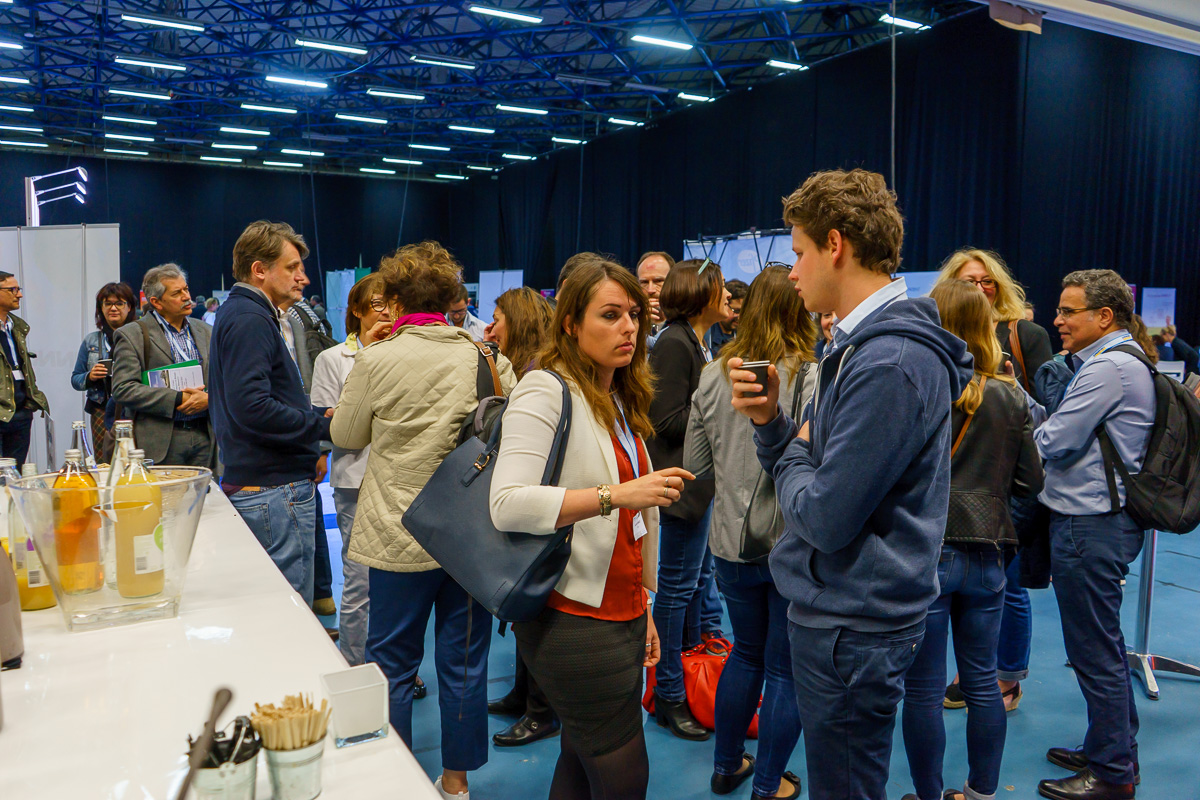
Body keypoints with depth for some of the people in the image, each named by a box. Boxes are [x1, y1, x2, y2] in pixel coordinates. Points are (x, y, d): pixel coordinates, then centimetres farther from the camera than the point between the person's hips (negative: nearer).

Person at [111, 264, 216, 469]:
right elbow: (123, 389, -10)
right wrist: (177, 398, -14)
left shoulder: (204, 331, 15)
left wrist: (209, 398, -8)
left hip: (204, 437, 4)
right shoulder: (132, 335, 0)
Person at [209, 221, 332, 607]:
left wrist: (319, 415, 9)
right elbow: (251, 407, -26)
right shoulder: (250, 320, -14)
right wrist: (326, 426, -18)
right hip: (274, 488, -11)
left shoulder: (238, 313, 19)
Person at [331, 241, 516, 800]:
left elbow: (345, 435, 2)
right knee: (463, 661, 14)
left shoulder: (377, 359, -11)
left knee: (392, 664, 15)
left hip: (400, 537, -2)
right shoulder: (485, 357, -5)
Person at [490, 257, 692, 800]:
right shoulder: (546, 390, -12)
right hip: (573, 620, -8)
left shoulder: (622, 399, 14)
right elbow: (507, 505, -26)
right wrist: (615, 495, -30)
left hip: (622, 616, 8)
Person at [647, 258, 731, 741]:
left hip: (704, 480, 10)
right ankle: (668, 697, 12)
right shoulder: (674, 343, -15)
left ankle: (690, 678, 32)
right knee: (678, 586, -1)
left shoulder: (697, 343, 16)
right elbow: (668, 420, -20)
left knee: (699, 578, 17)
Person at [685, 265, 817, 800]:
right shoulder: (811, 380, -15)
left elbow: (694, 466, 5)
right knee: (786, 668, 14)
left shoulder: (713, 376, -2)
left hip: (732, 542, 4)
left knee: (746, 653, 24)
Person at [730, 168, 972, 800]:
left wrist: (790, 455, -8)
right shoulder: (859, 346, 10)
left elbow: (824, 517, -26)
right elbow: (808, 463, 13)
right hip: (837, 612, 10)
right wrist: (770, 420, -6)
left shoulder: (889, 363, -25)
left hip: (852, 629, -10)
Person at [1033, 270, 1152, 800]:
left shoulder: (1109, 367, -17)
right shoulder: (1122, 360, 16)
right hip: (1102, 517, 11)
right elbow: (1071, 434, 13)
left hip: (1090, 524, -11)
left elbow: (1054, 443, -19)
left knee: (1095, 651, 1)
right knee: (1105, 644, 20)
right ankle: (1119, 751, 34)